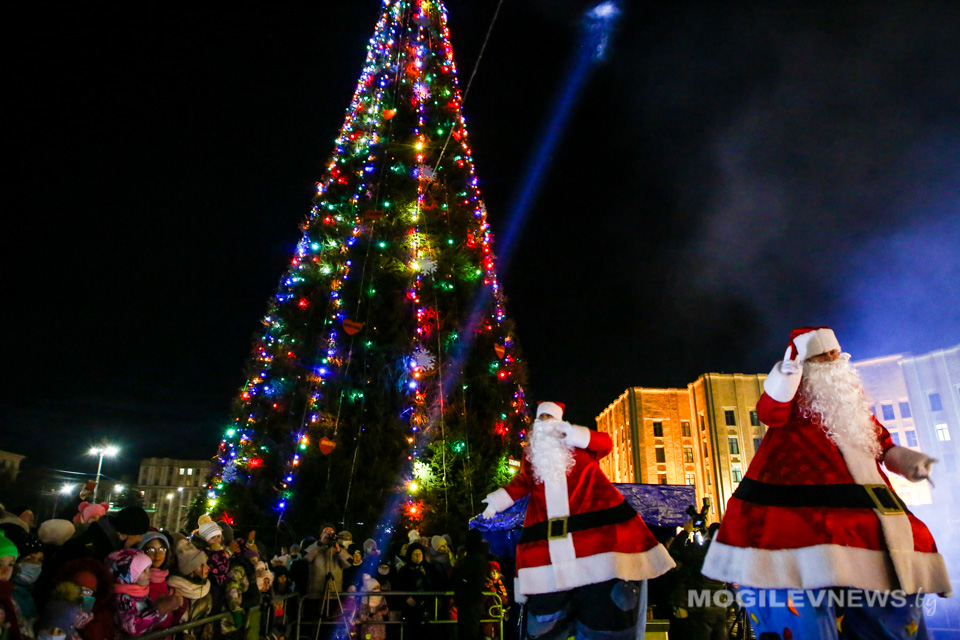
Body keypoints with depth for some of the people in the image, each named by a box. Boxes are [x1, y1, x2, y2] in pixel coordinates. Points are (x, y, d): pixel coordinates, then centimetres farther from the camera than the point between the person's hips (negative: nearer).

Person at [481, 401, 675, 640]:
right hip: (547, 534, 3)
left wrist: (574, 434, -15)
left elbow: (606, 444, -3)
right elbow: (522, 483, 22)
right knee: (547, 598, 0)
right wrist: (497, 501, 13)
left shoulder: (577, 442, 10)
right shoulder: (531, 452, 19)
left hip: (592, 519, -2)